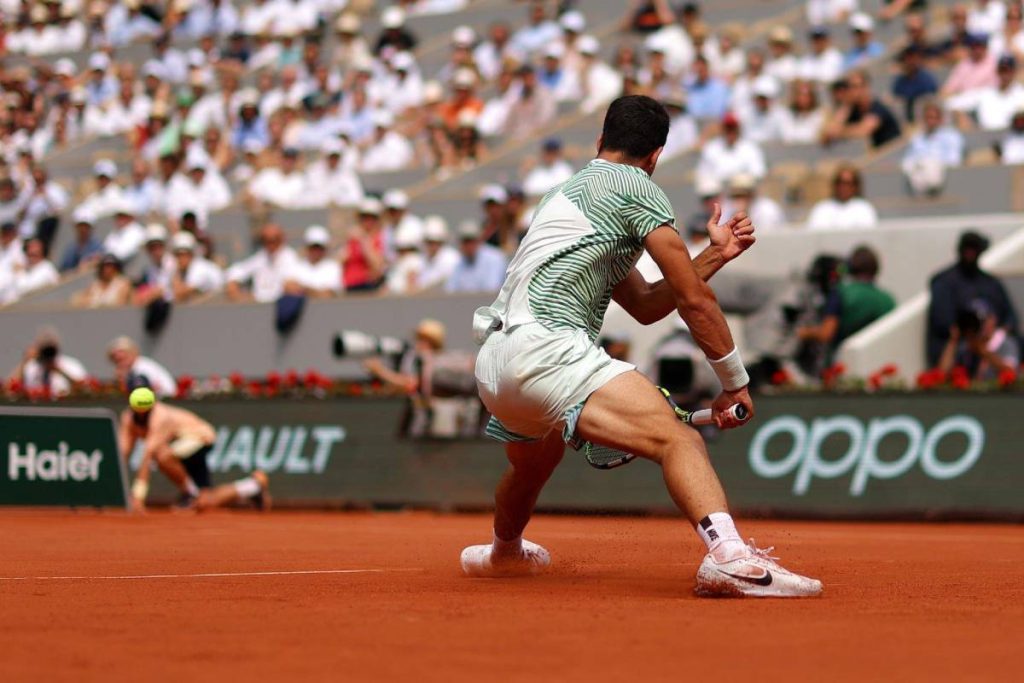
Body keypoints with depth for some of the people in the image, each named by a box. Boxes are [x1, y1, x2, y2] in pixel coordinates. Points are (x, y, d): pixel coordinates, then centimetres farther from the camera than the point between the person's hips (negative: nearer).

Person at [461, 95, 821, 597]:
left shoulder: (572, 191, 30)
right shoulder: (634, 185, 4)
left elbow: (645, 306, 28)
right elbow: (694, 299, -1)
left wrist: (715, 255, 26)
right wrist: (735, 382, 6)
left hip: (492, 363, 10)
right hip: (545, 347, -10)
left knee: (534, 463, 38)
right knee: (677, 439, -23)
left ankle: (503, 552, 66)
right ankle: (729, 555, -48)